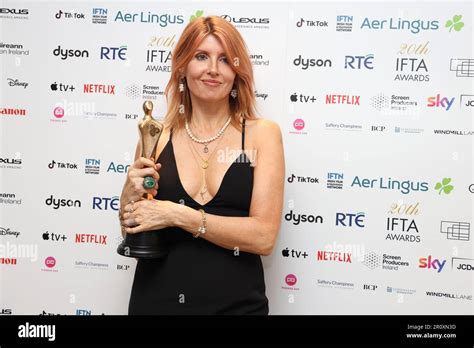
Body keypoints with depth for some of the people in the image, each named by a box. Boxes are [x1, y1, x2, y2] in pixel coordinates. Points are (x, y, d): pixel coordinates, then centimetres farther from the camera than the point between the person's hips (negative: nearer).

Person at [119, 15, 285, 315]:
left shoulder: (262, 133, -7)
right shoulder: (156, 137, -2)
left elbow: (263, 237, -14)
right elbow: (132, 232, 5)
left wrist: (177, 215, -19)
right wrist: (130, 199, -14)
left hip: (236, 303, -1)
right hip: (156, 300, 2)